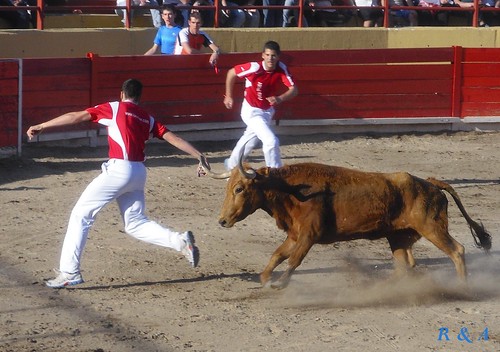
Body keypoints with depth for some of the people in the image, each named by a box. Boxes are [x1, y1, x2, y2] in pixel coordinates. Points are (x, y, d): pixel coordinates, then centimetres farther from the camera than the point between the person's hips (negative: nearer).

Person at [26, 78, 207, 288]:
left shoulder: (114, 108, 3)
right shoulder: (147, 119, 19)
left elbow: (76, 117, 1)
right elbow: (172, 138, 12)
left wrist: (41, 126, 4)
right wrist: (198, 155, 13)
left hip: (118, 169, -6)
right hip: (139, 173, 6)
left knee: (81, 215, 0)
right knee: (135, 224, 15)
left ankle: (69, 272, -6)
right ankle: (180, 241, -4)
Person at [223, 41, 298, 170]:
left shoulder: (281, 68, -18)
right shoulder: (254, 68, -28)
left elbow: (294, 90, -24)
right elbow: (231, 73, -13)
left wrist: (280, 99, -44)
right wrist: (228, 96, -3)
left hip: (268, 111, 6)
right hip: (251, 111, -6)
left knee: (251, 139, 27)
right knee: (271, 140, -23)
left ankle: (232, 164, 49)